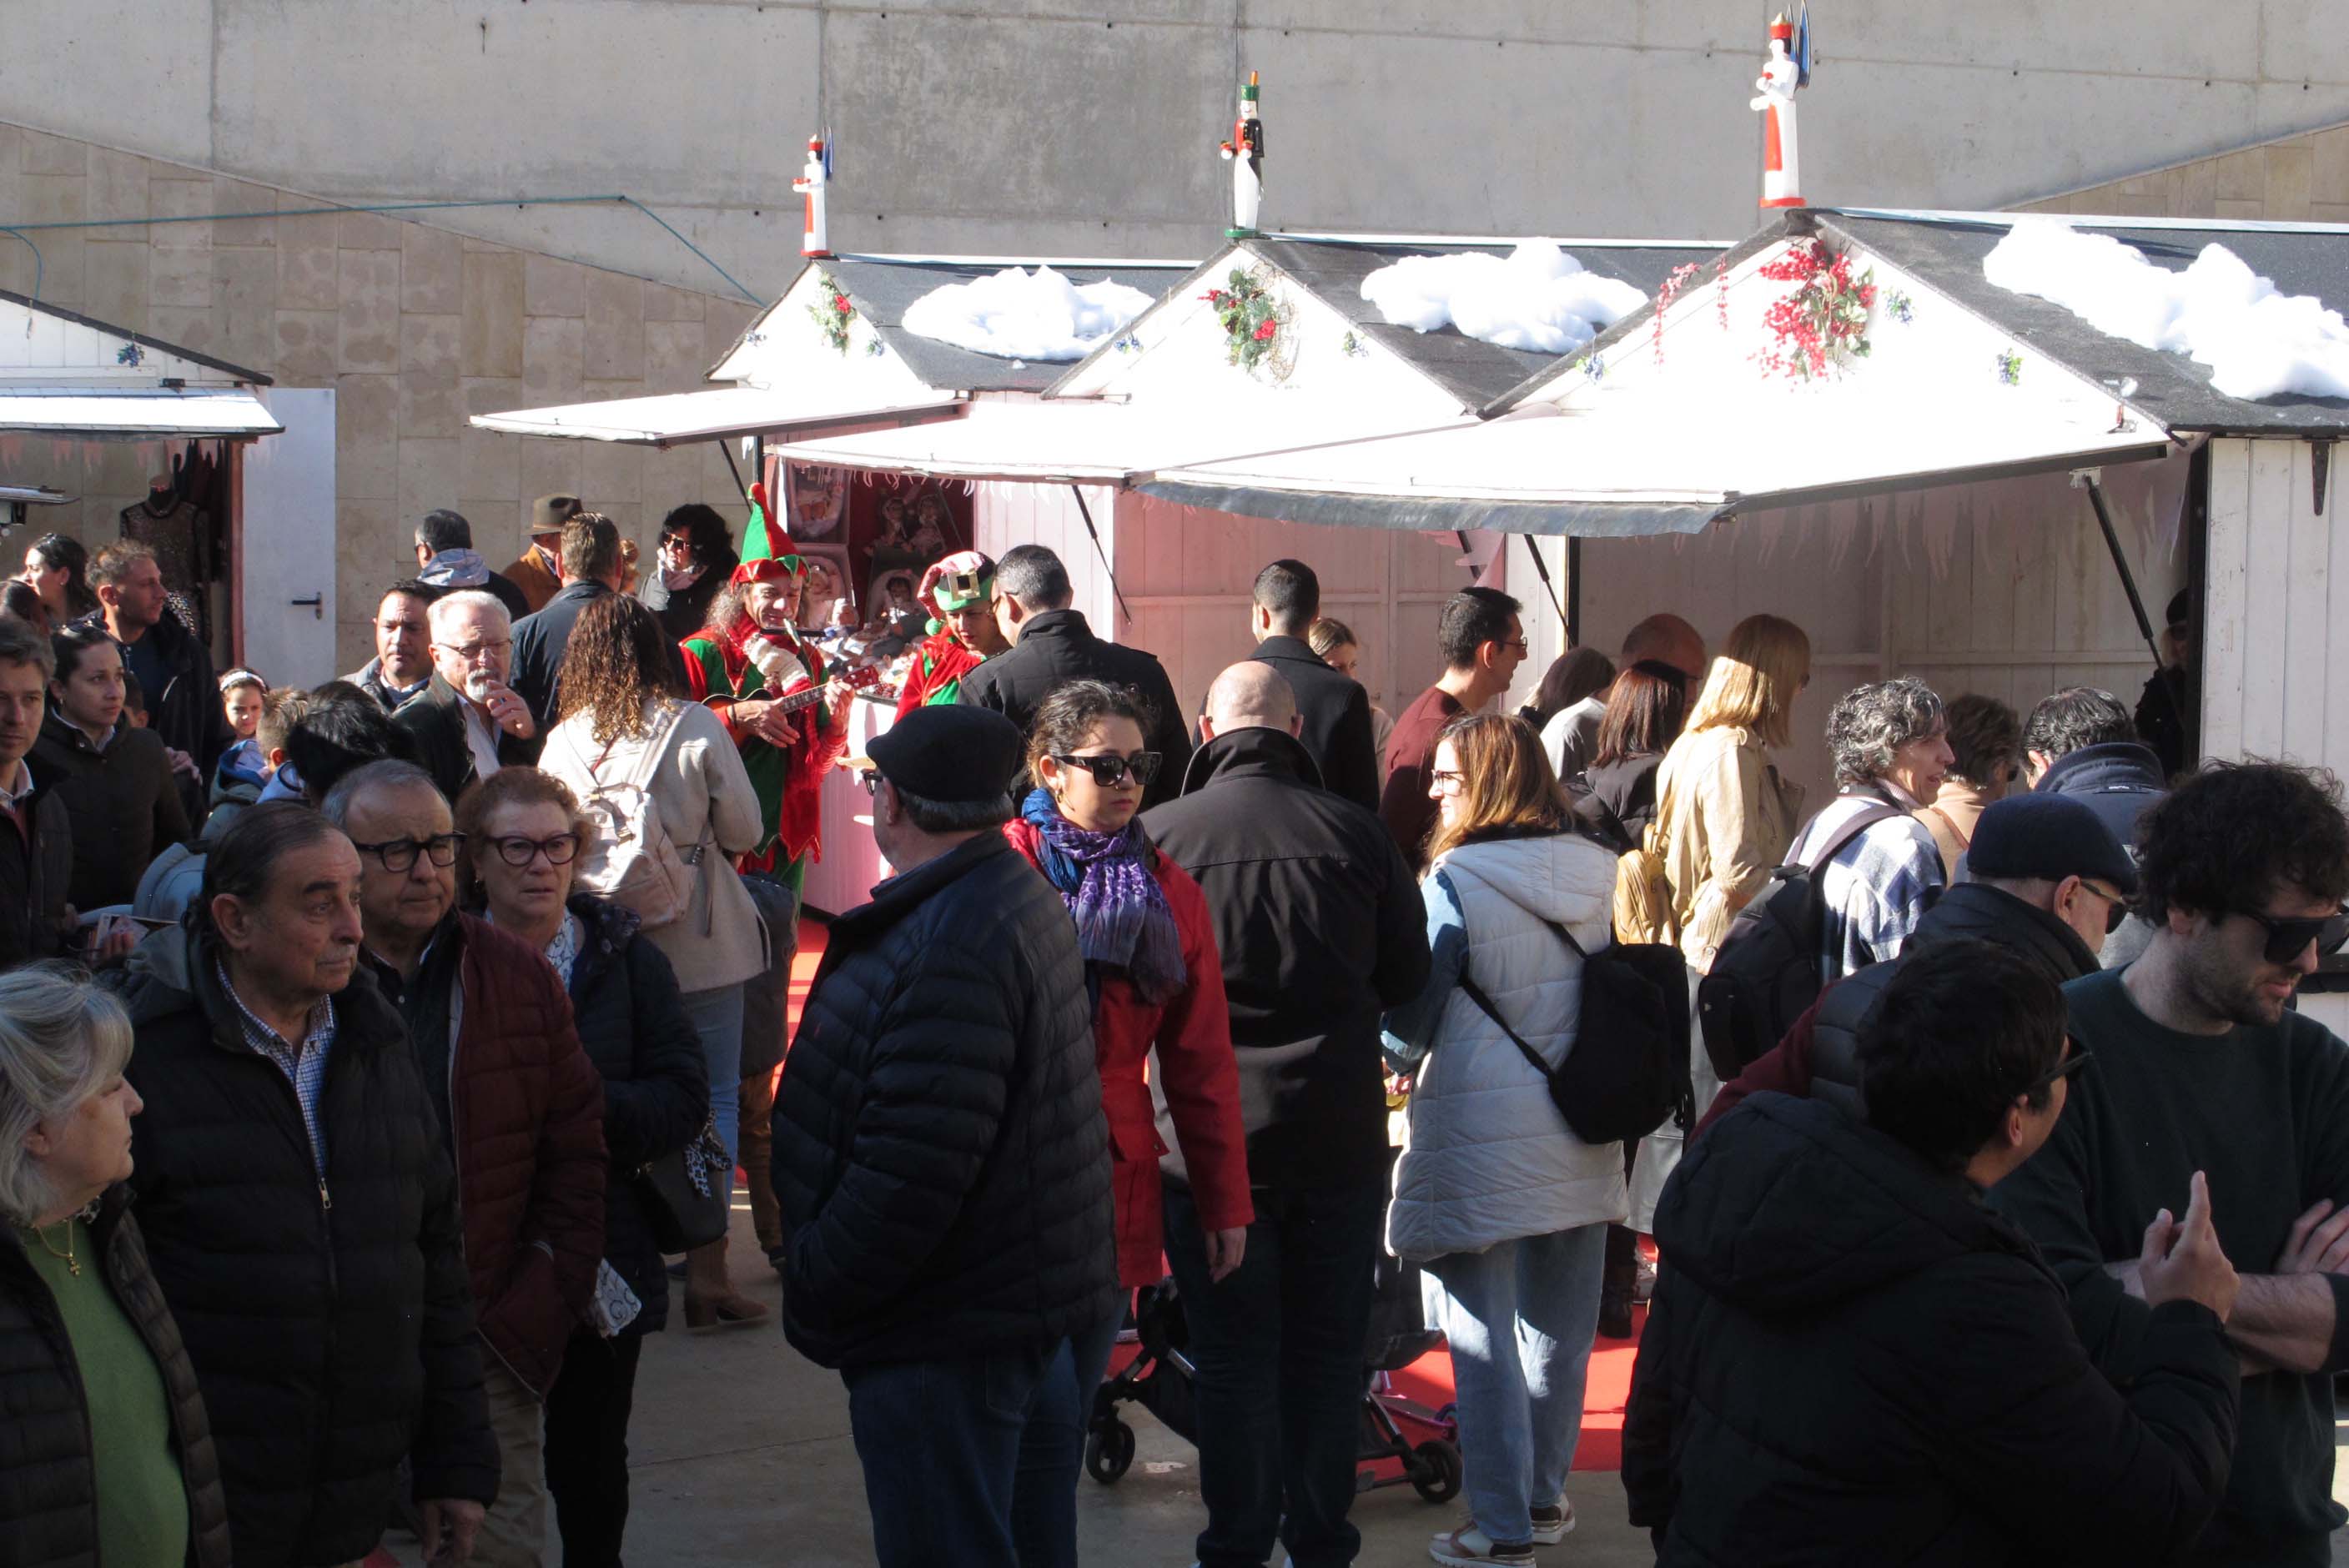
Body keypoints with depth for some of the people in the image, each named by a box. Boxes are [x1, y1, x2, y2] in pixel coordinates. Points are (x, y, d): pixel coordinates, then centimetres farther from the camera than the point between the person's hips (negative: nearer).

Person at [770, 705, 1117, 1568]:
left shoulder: (949, 947, -24)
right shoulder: (1023, 898, 10)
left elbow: (912, 1167, -28)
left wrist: (814, 1290, -15)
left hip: (948, 1334, -11)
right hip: (1024, 1298, 11)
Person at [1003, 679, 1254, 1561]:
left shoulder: (1168, 893, 9)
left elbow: (1201, 1060, 10)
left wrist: (1224, 1200, 10)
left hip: (1116, 1186, 4)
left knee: (1065, 1413, 11)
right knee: (1047, 1415, -5)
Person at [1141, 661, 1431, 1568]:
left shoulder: (1158, 836, -11)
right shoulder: (1357, 832, -6)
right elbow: (1407, 978, 4)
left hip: (1211, 1141, -1)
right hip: (1341, 1133, 2)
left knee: (1235, 1356, 8)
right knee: (1330, 1349, 13)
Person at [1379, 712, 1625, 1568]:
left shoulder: (1455, 882, -15)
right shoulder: (1594, 875, 3)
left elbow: (1409, 1019, -11)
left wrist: (1398, 1058, 11)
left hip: (1483, 1139, -6)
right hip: (1583, 1137, 6)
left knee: (1483, 1334, 3)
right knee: (1560, 1323, 16)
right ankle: (1545, 1495, 28)